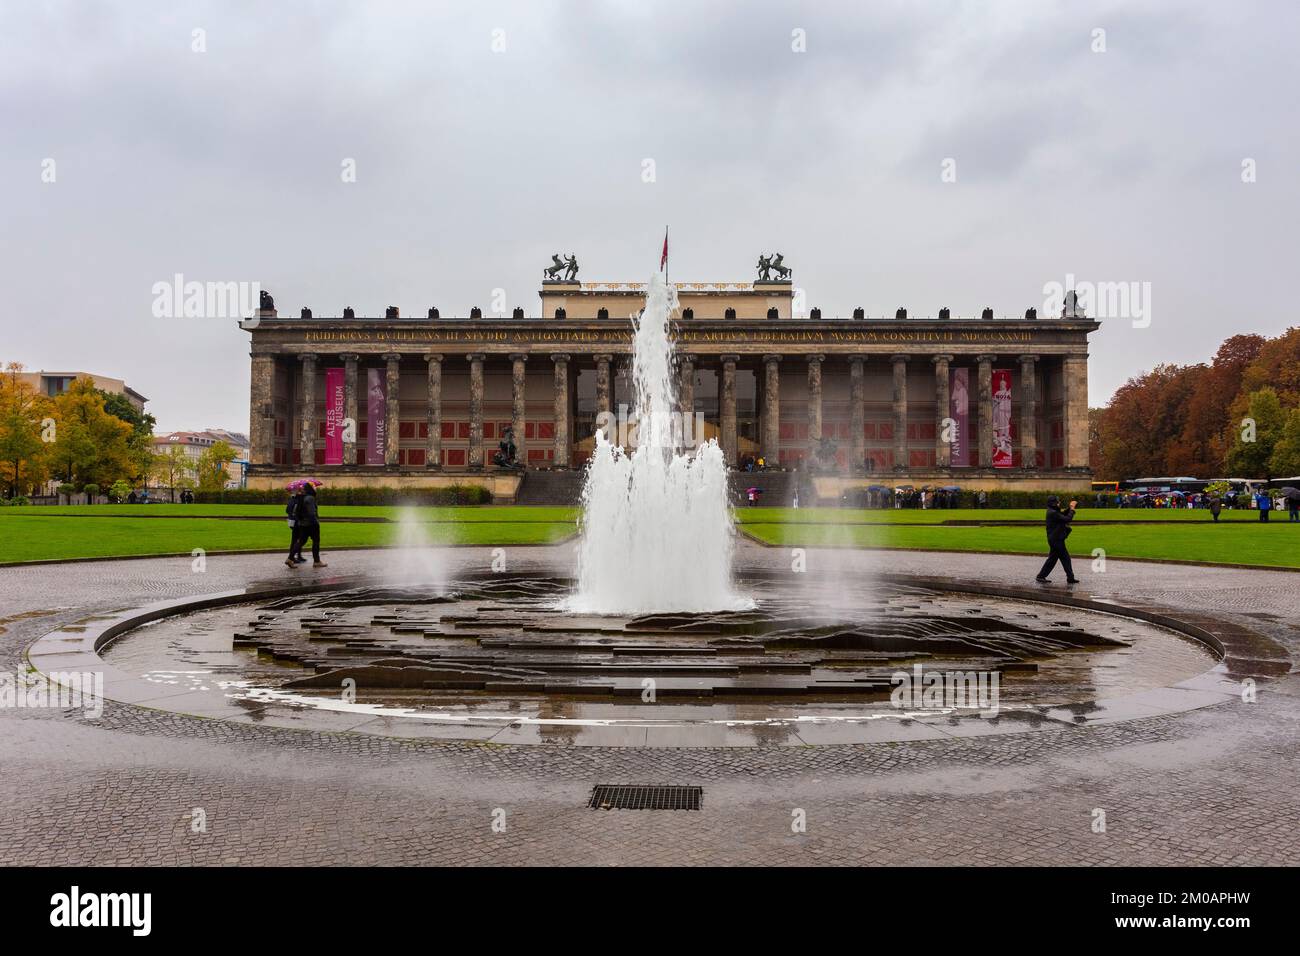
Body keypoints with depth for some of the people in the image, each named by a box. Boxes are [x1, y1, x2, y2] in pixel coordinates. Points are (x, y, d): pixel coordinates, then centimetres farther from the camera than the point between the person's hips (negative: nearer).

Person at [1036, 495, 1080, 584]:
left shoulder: (1052, 511, 10)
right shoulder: (1053, 513, -22)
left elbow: (1063, 515, 20)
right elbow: (1067, 519, -22)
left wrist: (1070, 508, 6)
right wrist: (1072, 509, -11)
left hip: (1054, 539, 10)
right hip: (1056, 539, -10)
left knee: (1052, 558, 14)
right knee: (1065, 558, 0)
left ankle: (1041, 576, 15)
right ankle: (1070, 578, 8)